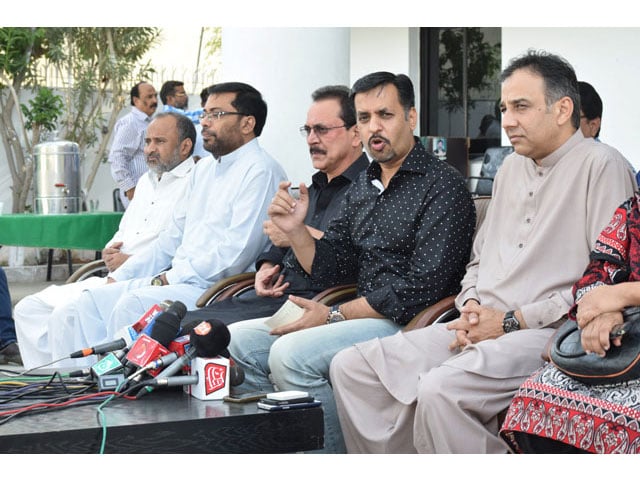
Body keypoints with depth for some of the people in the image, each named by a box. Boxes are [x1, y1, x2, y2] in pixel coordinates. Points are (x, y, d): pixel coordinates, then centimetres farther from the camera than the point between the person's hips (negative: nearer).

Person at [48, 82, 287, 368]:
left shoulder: (260, 171, -8)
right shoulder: (205, 168, 21)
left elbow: (236, 253, -18)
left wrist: (167, 279, -15)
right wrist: (119, 277, 12)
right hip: (176, 281, 9)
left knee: (133, 305, -31)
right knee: (86, 304, -6)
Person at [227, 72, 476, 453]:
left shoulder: (443, 185, -12)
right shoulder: (364, 186, 15)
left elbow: (423, 287, -19)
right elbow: (330, 270, 14)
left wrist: (336, 315, -17)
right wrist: (295, 230, -6)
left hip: (408, 322, -9)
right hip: (361, 314, 9)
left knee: (290, 354, -27)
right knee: (239, 340, 3)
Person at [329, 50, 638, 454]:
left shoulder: (600, 166, -5)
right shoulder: (511, 169, 22)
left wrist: (512, 321, -13)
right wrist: (471, 305, 5)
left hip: (546, 333, -8)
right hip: (481, 327, 9)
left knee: (441, 389, -34)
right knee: (352, 368, -6)